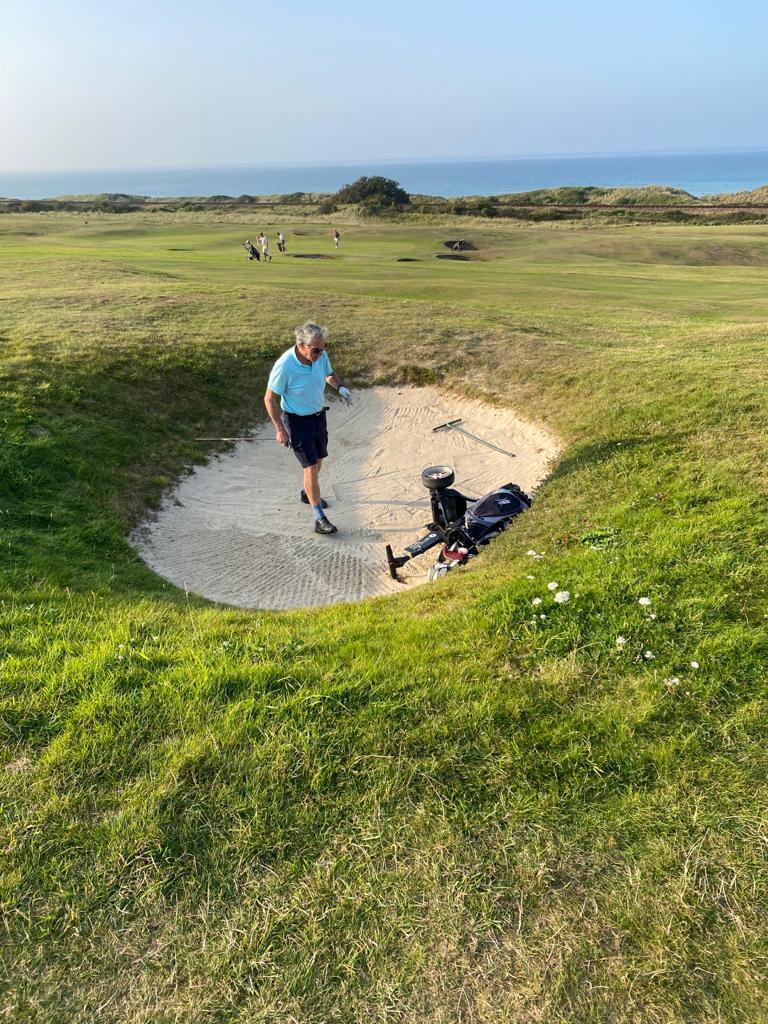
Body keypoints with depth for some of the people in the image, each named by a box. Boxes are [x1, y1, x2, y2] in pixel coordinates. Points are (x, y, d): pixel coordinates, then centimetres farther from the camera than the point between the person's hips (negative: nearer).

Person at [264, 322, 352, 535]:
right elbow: (270, 399, -17)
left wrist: (340, 387, -10)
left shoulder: (321, 356, -11)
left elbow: (329, 374, 12)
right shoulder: (284, 366, -28)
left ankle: (307, 493, 48)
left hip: (319, 415, 6)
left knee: (318, 461, 20)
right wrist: (280, 429, -16)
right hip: (297, 421, -6)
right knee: (310, 467, -9)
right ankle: (319, 518, -4)